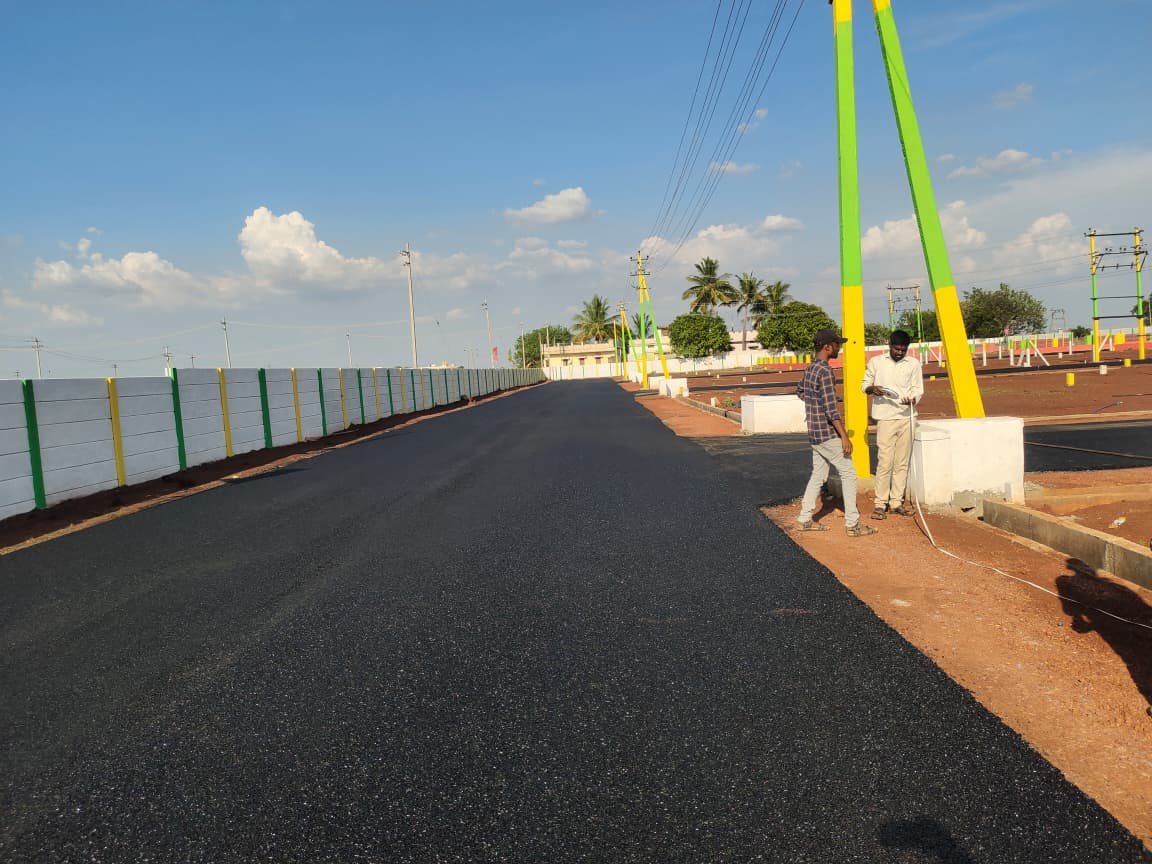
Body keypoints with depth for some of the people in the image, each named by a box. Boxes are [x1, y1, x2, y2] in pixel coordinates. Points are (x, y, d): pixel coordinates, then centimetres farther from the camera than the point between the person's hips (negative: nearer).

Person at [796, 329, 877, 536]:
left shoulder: (810, 368, 10)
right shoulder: (825, 371, -19)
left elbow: (800, 390, 28)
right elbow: (831, 407, -23)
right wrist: (844, 436, -21)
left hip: (814, 432, 9)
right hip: (827, 434, -9)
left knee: (818, 474, 16)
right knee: (848, 474, -2)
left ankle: (806, 518, 18)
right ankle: (852, 524, -1)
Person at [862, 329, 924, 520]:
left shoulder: (914, 364, 7)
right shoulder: (876, 362, 5)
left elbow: (918, 389, 5)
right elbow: (864, 384, 11)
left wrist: (912, 399, -17)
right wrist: (872, 389, -12)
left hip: (906, 417, 2)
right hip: (885, 418, -2)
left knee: (902, 462, 6)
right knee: (885, 461, -7)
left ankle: (896, 502, 13)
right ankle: (880, 504, 0)